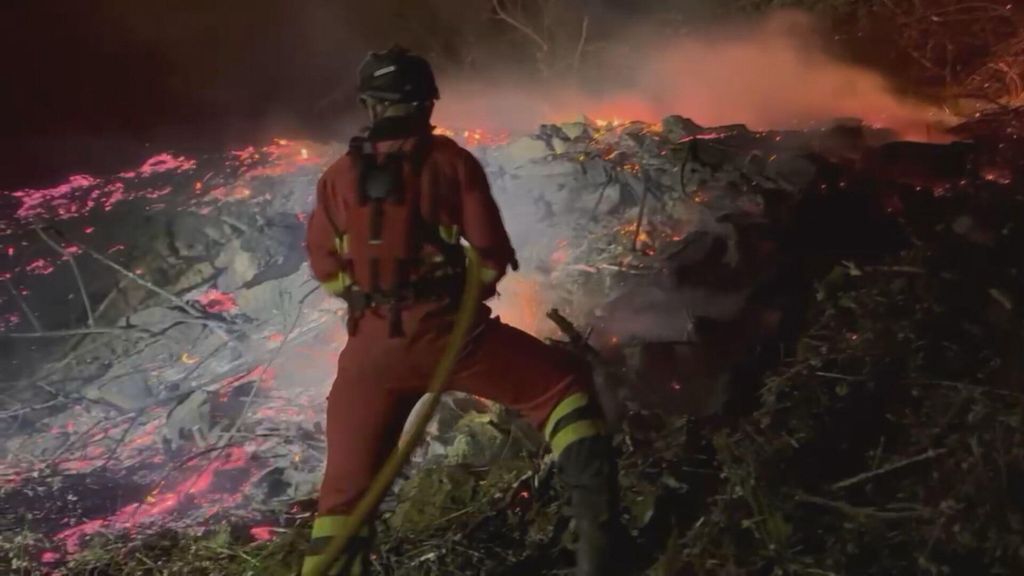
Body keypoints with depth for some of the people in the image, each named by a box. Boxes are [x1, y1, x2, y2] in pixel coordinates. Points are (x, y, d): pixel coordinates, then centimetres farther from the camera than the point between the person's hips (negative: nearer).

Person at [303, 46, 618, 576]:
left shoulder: (337, 177, 5)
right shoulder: (450, 160, -2)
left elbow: (324, 265, 10)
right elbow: (493, 252, -1)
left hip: (371, 347, 3)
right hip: (446, 330, -3)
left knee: (346, 489, 13)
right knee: (564, 385, 12)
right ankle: (596, 527, 1)